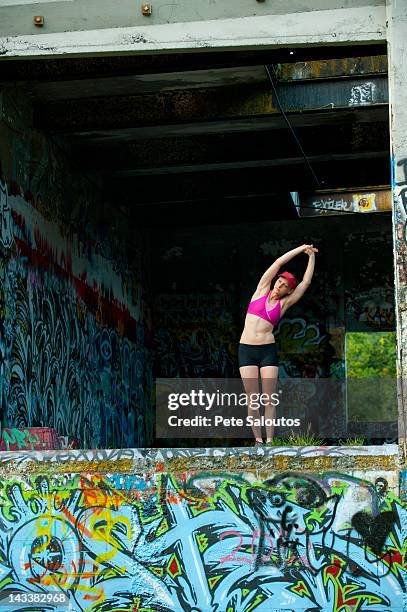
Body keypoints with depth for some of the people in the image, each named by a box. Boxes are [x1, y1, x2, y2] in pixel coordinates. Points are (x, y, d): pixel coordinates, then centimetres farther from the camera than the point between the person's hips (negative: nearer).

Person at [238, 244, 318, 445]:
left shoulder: (284, 304, 10)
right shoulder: (262, 291, 9)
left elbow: (306, 282, 10)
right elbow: (278, 262, 7)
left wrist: (311, 257, 14)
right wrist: (301, 249, 11)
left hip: (268, 351, 0)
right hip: (246, 349, 0)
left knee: (269, 400, -3)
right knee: (252, 399, -2)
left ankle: (269, 440, -1)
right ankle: (258, 440, 2)